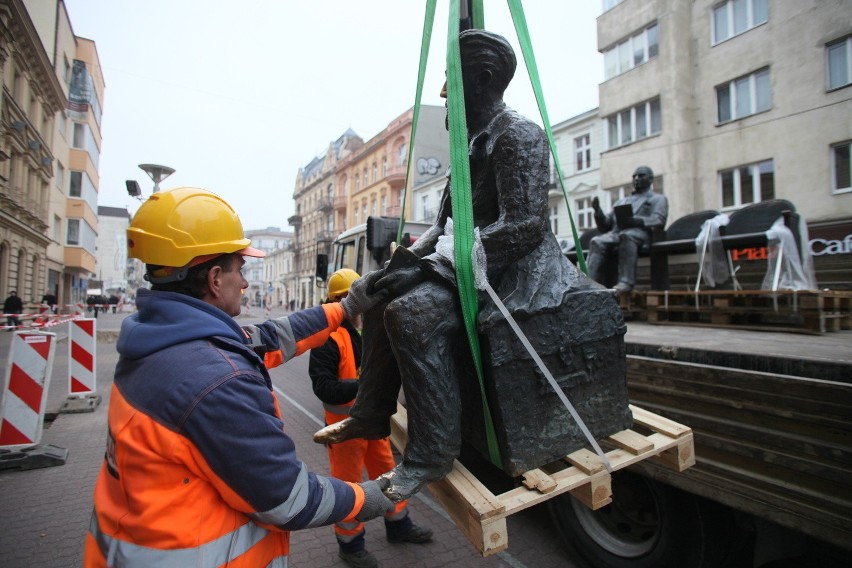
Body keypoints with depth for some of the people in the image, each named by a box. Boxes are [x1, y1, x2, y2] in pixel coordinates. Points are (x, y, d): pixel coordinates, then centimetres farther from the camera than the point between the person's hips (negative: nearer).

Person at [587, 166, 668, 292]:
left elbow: (658, 221, 1)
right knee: (597, 242, -29)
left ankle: (626, 282, -45)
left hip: (640, 232, -4)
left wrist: (635, 221, -19)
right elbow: (605, 226, 27)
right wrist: (598, 211, 7)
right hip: (615, 233, 4)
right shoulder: (621, 201, 36)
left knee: (626, 235, -39)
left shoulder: (658, 199, 23)